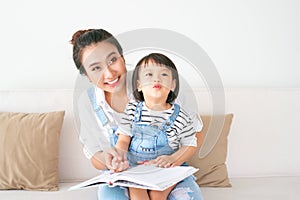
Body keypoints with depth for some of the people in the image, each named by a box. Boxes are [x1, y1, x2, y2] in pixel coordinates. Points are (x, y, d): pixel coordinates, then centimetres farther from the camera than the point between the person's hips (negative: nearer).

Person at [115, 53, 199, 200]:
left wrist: (172, 159, -14)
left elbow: (190, 145, 3)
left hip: (166, 170, -1)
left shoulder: (180, 116, -4)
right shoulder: (133, 109, 2)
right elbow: (123, 140, 3)